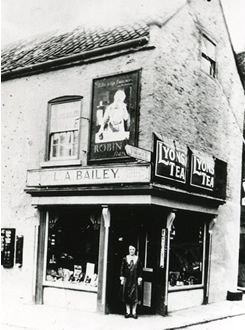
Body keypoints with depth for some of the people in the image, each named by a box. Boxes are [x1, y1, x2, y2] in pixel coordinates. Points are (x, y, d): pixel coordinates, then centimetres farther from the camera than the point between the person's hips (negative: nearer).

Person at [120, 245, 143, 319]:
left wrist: (139, 279, -2)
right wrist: (122, 278, -1)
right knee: (126, 295, 2)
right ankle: (128, 312, 10)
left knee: (135, 295, -1)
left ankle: (134, 312, 6)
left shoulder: (138, 259, 4)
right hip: (127, 279, 1)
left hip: (135, 280, 0)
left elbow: (140, 270, 5)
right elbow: (122, 269, 5)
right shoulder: (125, 259, 5)